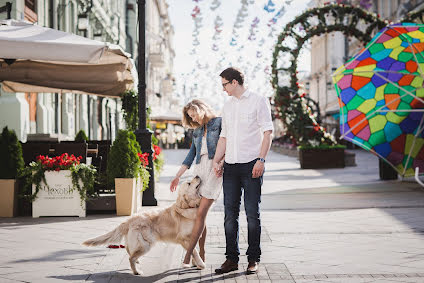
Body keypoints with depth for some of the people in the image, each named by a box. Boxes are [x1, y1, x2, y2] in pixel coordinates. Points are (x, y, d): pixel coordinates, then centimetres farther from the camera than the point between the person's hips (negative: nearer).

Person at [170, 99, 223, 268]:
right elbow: (190, 156, 20)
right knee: (200, 213, 1)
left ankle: (188, 254, -13)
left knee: (201, 213, -12)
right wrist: (178, 176, 14)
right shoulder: (197, 131, 21)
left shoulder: (219, 123, 4)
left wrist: (221, 163, -19)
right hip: (199, 170, 6)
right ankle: (201, 254, 9)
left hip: (215, 169, -6)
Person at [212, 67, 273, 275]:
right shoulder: (227, 106, 18)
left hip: (251, 165, -6)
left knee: (252, 213, -2)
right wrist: (216, 161, 10)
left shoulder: (258, 101, -1)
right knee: (230, 213, 5)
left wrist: (261, 160, -15)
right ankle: (231, 259, 11)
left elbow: (267, 133, -6)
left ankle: (253, 259, 6)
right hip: (230, 166, 6)